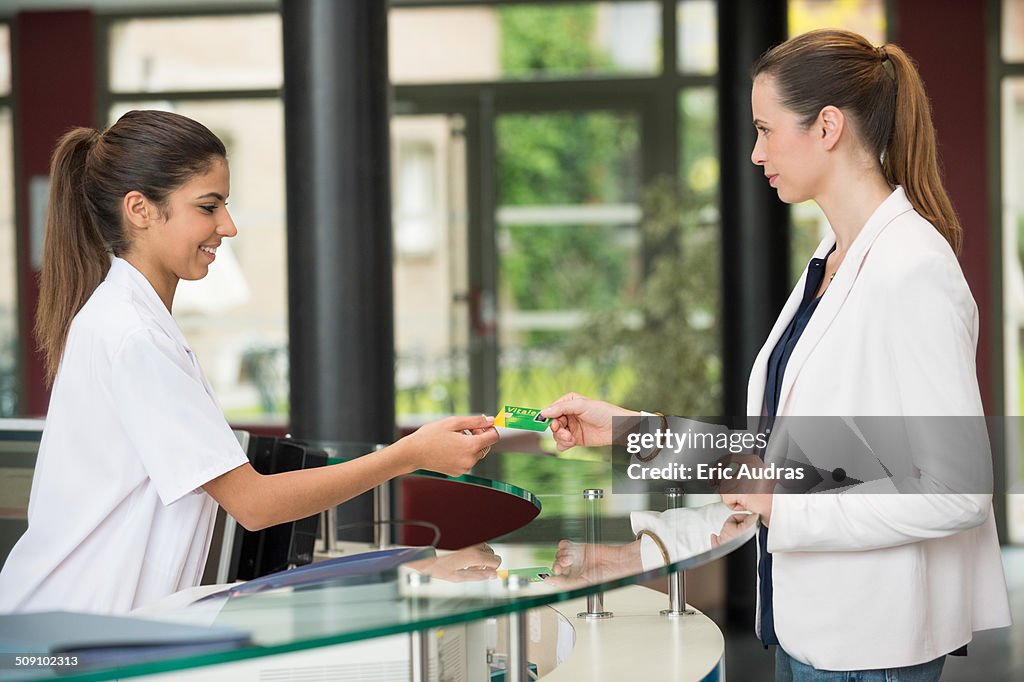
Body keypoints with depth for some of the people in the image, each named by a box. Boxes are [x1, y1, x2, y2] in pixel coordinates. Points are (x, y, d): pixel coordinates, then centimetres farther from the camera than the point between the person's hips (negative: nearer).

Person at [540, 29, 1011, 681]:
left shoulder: (913, 270, -20)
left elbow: (957, 495, -23)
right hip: (809, 626, 9)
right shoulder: (833, 260, 12)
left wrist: (785, 507, -18)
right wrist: (621, 427, 13)